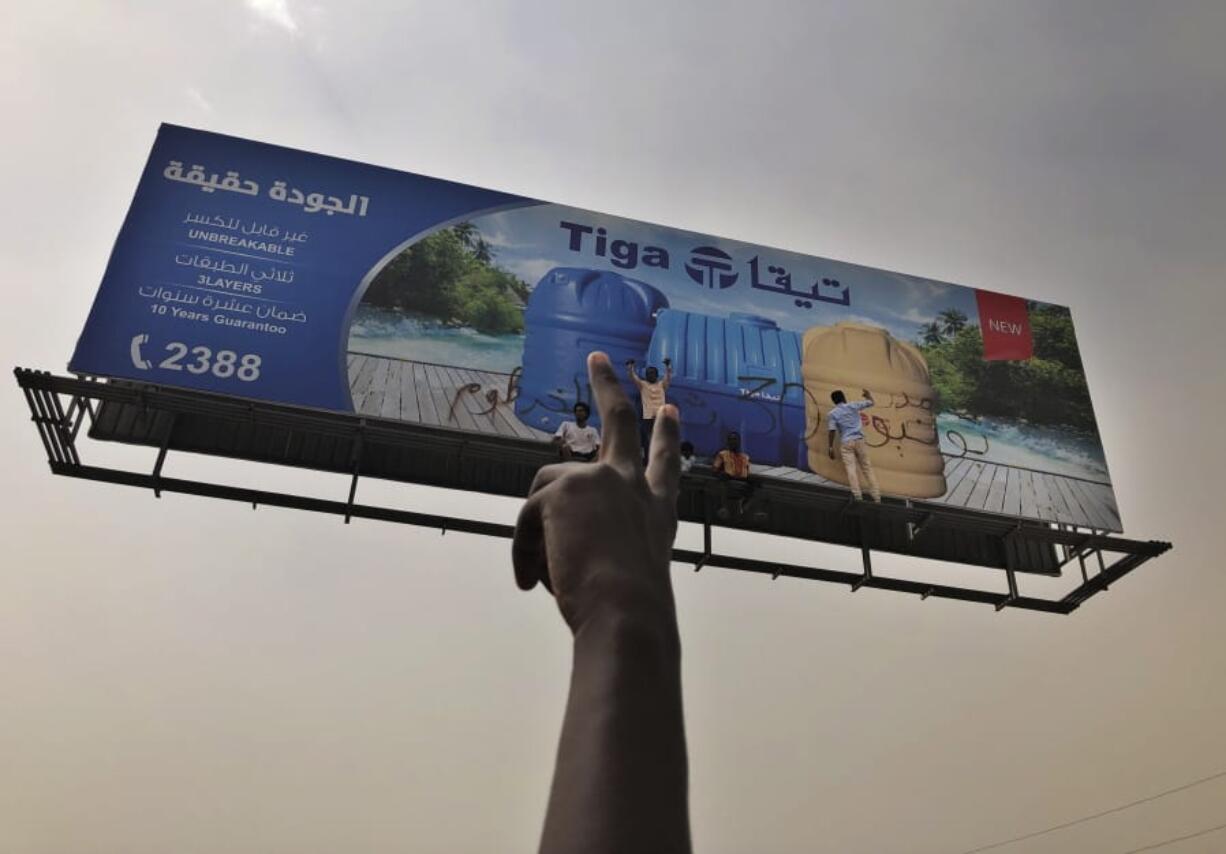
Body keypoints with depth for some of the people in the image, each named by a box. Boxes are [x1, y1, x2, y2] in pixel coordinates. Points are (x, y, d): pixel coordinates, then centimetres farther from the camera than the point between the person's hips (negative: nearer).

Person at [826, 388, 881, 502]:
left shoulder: (832, 414, 2)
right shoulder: (853, 405, 8)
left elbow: (831, 431, -6)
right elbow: (870, 402, 20)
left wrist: (830, 447, 0)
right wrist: (868, 394, 41)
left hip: (846, 443, -2)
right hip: (859, 440, 2)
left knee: (851, 469, -8)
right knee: (867, 468, 7)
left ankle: (858, 497, -19)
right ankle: (877, 496, 5)